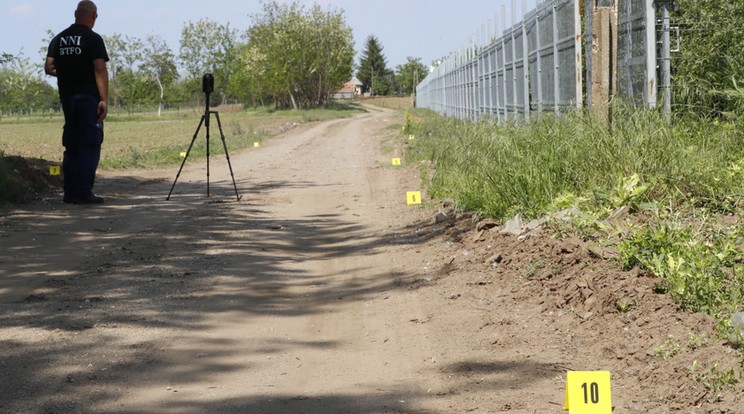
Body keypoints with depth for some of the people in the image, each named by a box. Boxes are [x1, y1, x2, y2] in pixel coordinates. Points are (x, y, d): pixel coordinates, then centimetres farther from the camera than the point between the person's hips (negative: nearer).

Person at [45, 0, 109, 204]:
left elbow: (48, 68, 6)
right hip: (89, 96, -6)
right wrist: (104, 100, -15)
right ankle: (83, 193, -7)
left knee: (71, 145, 13)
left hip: (67, 96, 6)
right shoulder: (93, 39, -7)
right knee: (90, 145, -3)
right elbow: (100, 70, -14)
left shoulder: (59, 39, 10)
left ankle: (70, 192, 13)